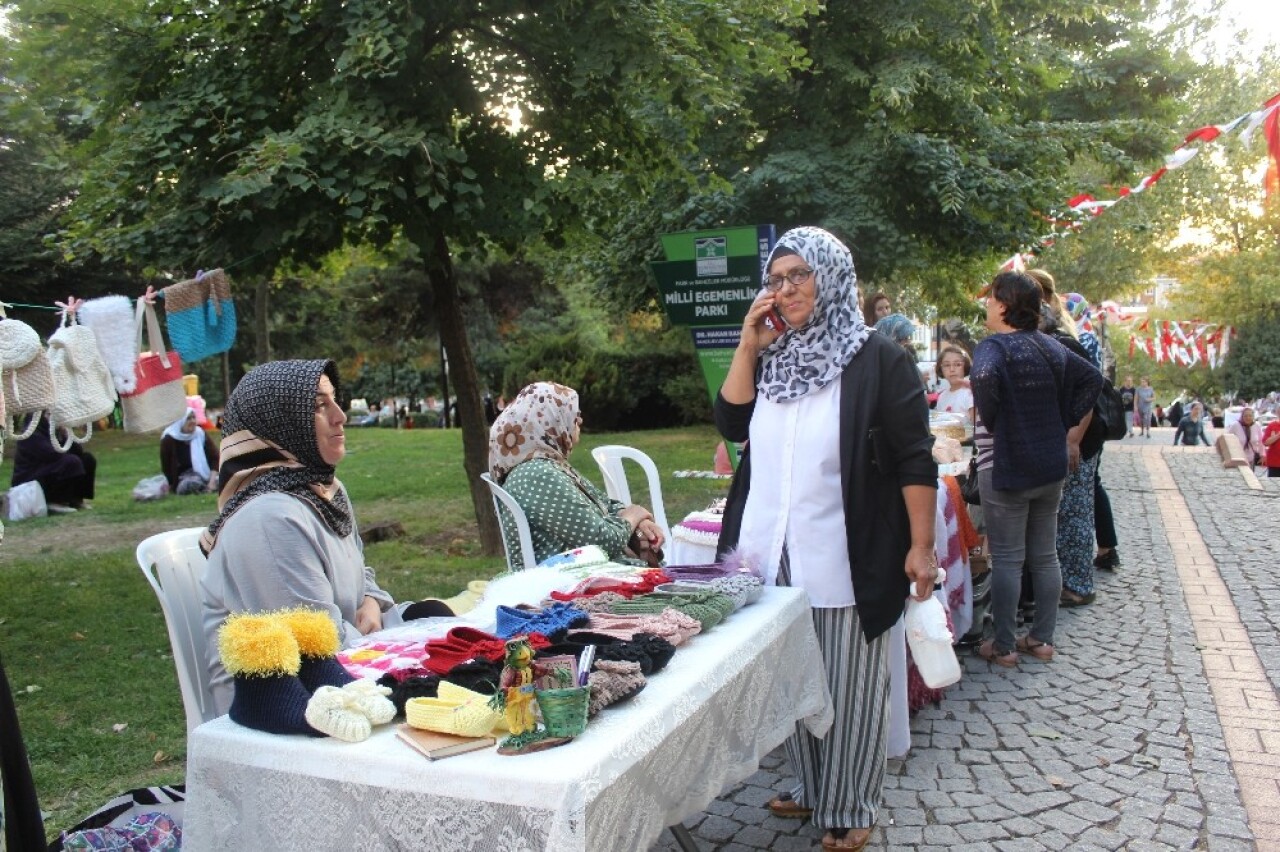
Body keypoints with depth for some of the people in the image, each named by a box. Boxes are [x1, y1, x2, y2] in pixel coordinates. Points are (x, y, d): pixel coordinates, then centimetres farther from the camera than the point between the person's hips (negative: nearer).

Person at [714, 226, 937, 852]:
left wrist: (921, 547, -13)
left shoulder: (878, 359, -8)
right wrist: (748, 346, -4)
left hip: (846, 559, -5)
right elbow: (731, 425, 3)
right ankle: (811, 787, 34)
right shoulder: (775, 357, 10)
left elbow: (915, 459, -9)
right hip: (775, 556, 5)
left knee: (850, 687, 7)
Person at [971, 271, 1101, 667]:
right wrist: (1072, 437, 14)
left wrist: (989, 421, -18)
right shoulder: (1052, 347, 9)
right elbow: (1092, 379, 15)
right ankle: (1043, 639, 23)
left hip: (1005, 468, -7)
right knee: (1045, 555, 14)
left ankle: (1003, 646, 10)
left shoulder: (994, 347, -15)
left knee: (1006, 559, 1)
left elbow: (983, 376, -36)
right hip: (1051, 466, 7)